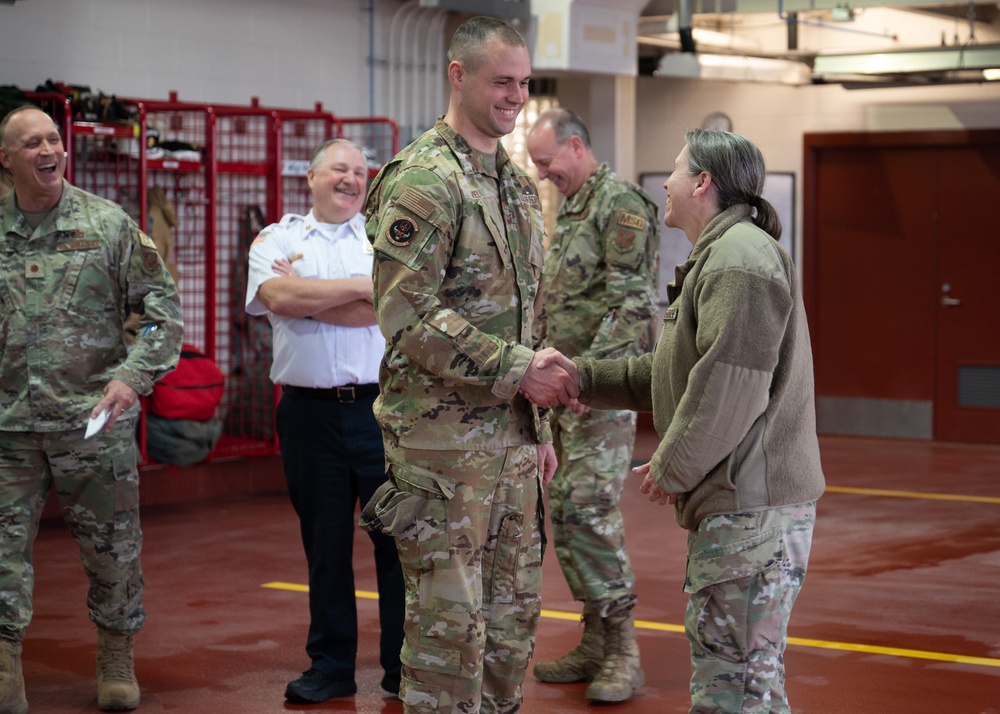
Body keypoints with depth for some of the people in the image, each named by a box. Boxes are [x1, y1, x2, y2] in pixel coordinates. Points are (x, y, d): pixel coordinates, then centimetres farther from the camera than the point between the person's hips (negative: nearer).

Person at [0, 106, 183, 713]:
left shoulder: (110, 224, 0)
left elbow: (164, 310, -1)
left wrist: (133, 376, -14)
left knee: (112, 548, 7)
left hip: (95, 417, -1)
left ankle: (118, 661, 25)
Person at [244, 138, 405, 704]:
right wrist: (359, 286, -6)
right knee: (325, 544, 9)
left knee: (399, 538, -1)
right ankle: (331, 667, 19)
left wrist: (307, 297, -7)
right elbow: (277, 296, -11)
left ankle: (405, 668, 9)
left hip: (382, 406, -1)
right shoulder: (277, 239, 9)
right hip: (310, 412, 1)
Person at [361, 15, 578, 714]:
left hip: (512, 433, 8)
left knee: (513, 606, 14)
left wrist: (540, 425, 19)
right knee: (451, 617, -3)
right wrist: (517, 370, -20)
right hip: (444, 434, -8)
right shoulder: (424, 179, -13)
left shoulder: (518, 184, 15)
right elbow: (408, 317, -20)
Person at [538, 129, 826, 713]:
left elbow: (729, 386, -22)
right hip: (737, 499, 11)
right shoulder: (721, 255, 22)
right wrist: (581, 376, 17)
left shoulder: (740, 258, -14)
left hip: (751, 509, -11)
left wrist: (671, 469, -13)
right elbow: (673, 374, 23)